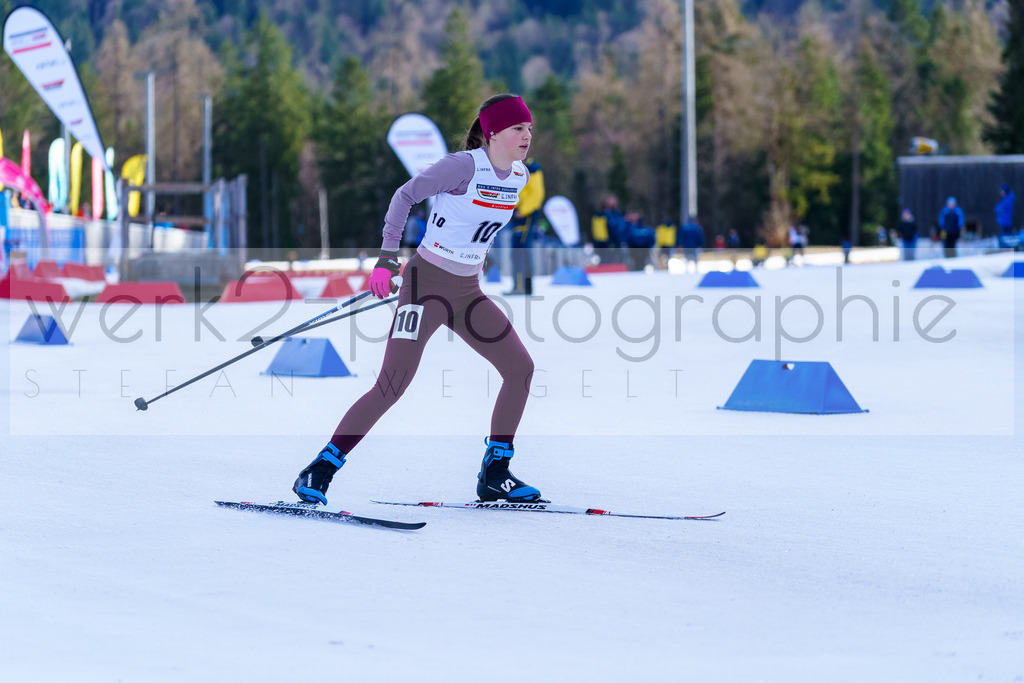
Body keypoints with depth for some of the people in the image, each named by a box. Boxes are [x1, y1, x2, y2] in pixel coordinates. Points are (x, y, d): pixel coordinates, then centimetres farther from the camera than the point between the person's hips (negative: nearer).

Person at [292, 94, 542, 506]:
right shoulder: (464, 165, -17)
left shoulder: (519, 176, 5)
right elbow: (406, 195, -13)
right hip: (427, 283, -8)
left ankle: (494, 475, 14)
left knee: (520, 368, 4)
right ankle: (320, 471, -12)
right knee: (393, 385, -17)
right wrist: (388, 256, -18)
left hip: (468, 290, 8)